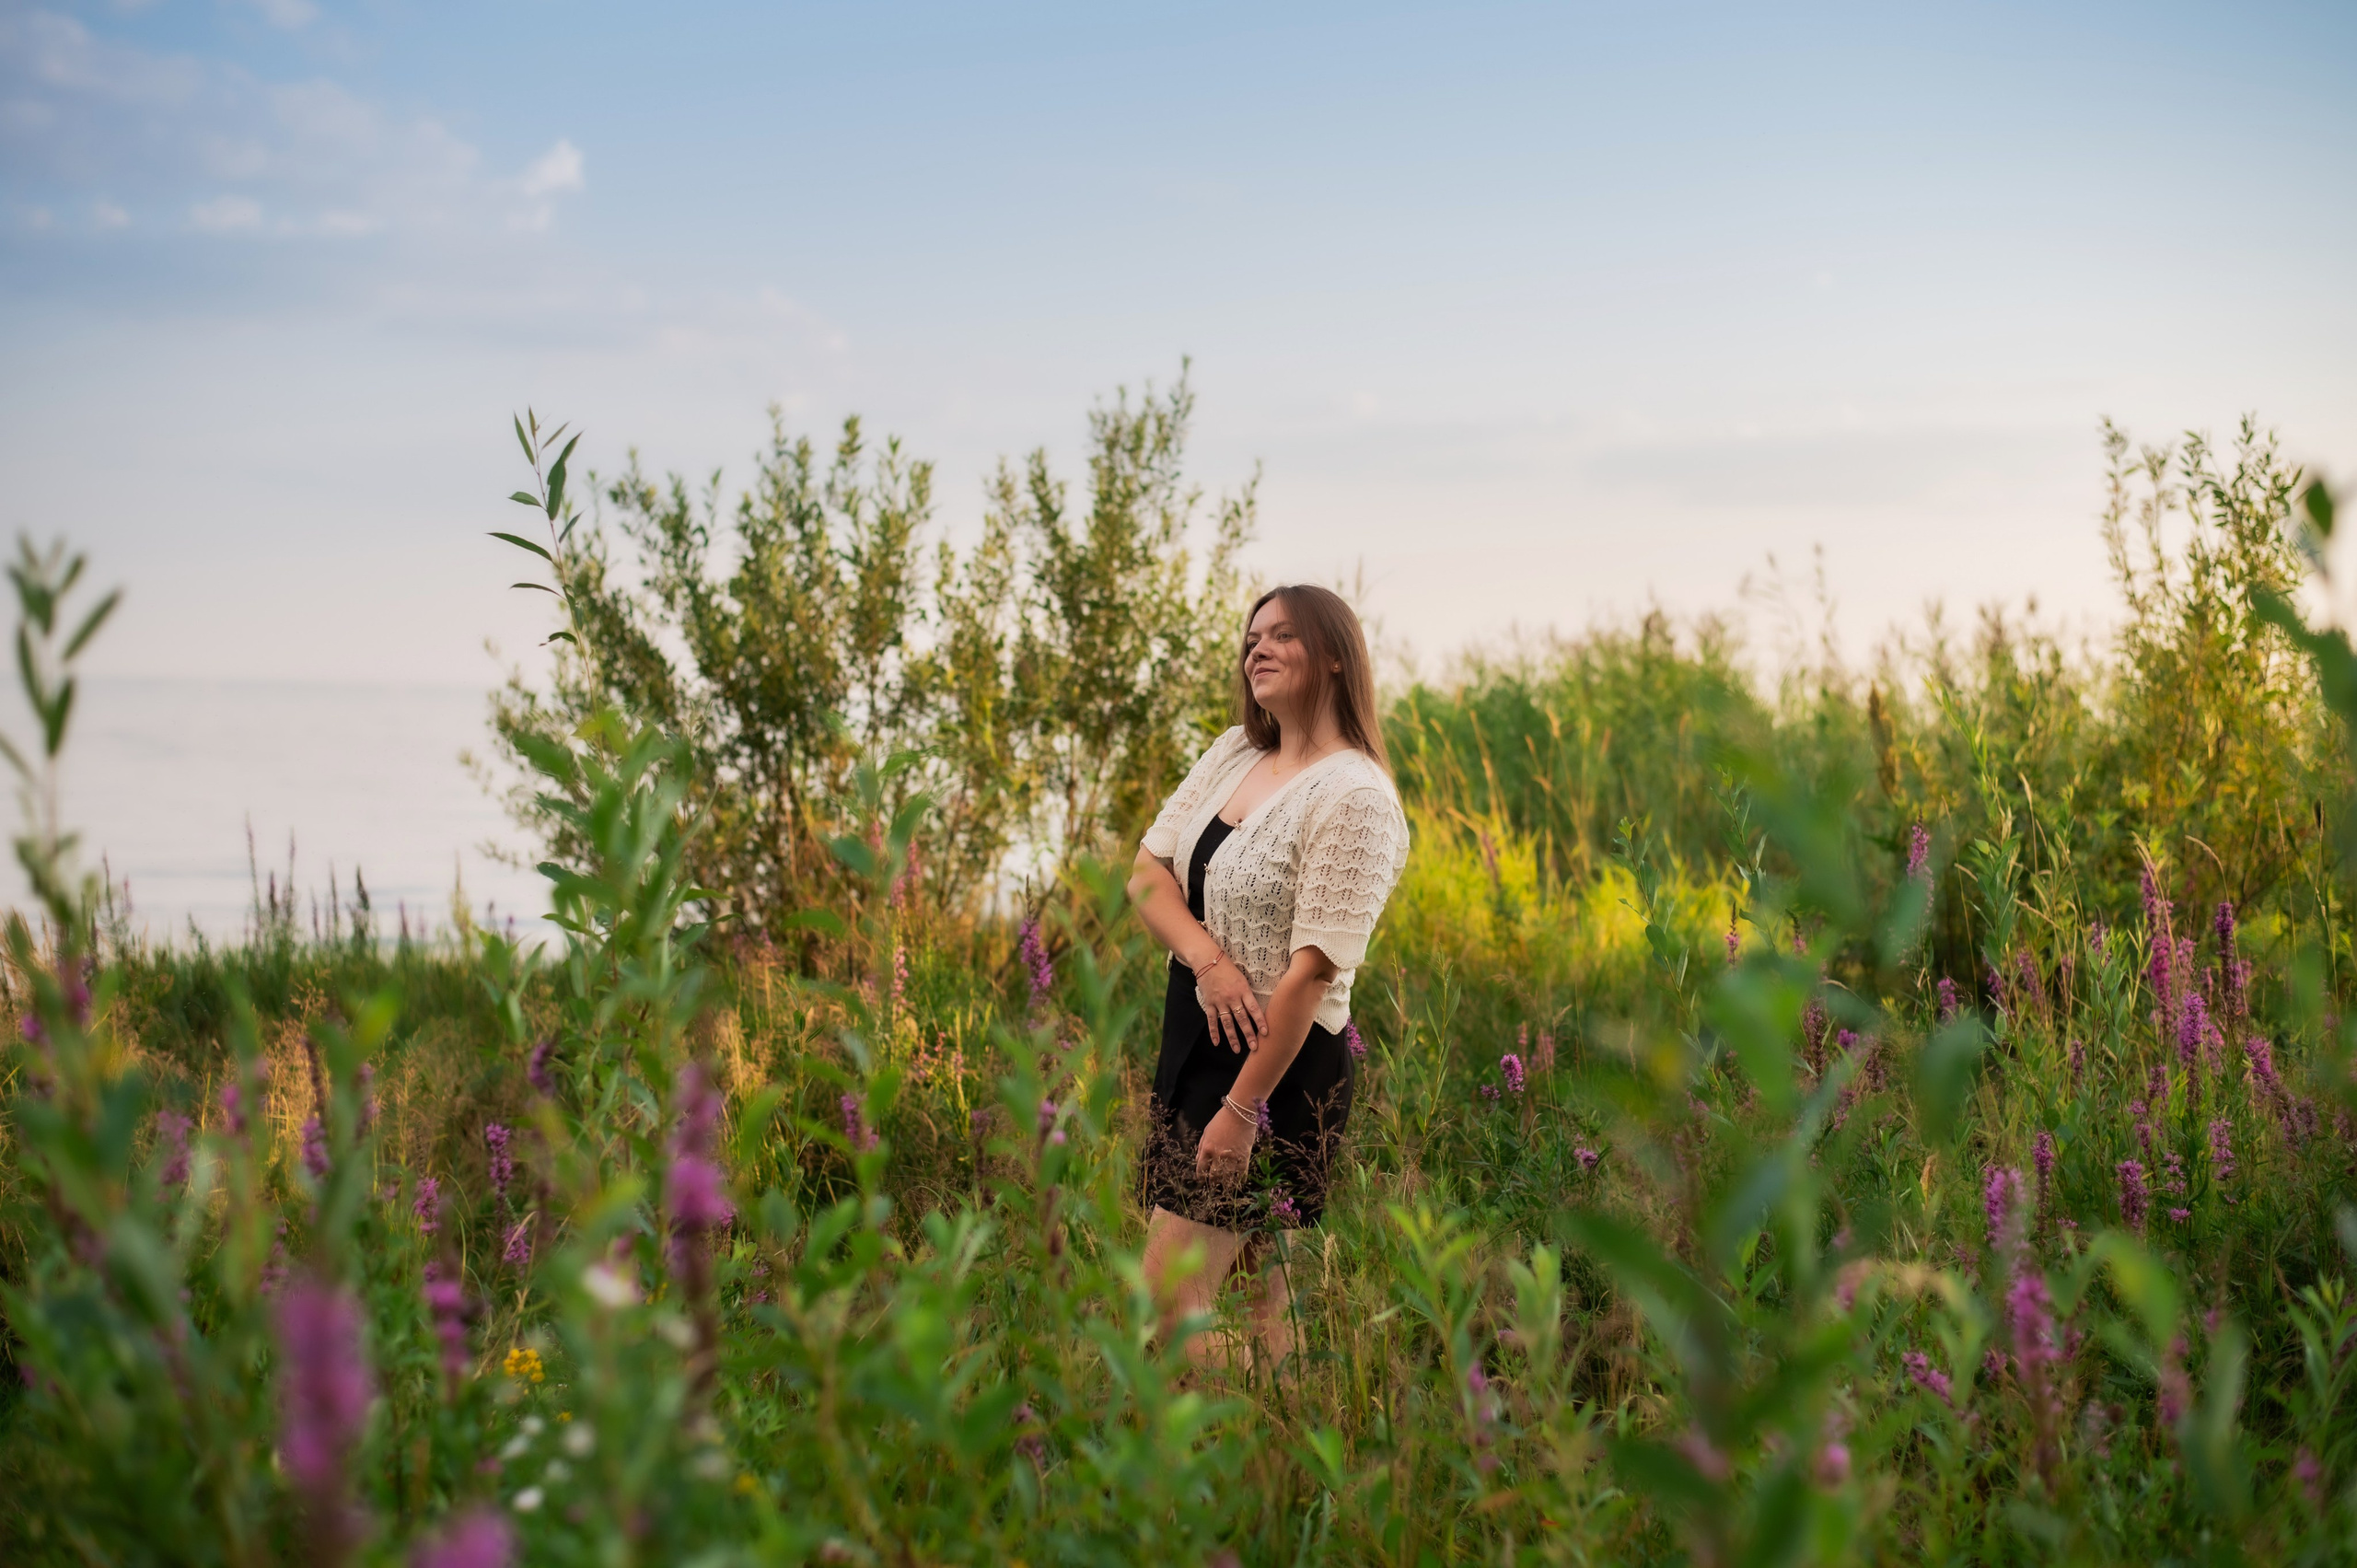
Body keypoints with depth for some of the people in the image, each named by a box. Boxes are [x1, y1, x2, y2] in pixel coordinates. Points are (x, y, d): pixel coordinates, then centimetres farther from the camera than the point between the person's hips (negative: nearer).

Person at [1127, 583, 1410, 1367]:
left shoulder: (1354, 797, -15)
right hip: (1196, 1034, 8)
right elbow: (1147, 871, 5)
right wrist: (1207, 958, -15)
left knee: (1169, 1301, -10)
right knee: (1254, 1279, 14)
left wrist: (1242, 1110, -22)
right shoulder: (1233, 753, 8)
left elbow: (1314, 970, -20)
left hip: (1280, 1061, -8)